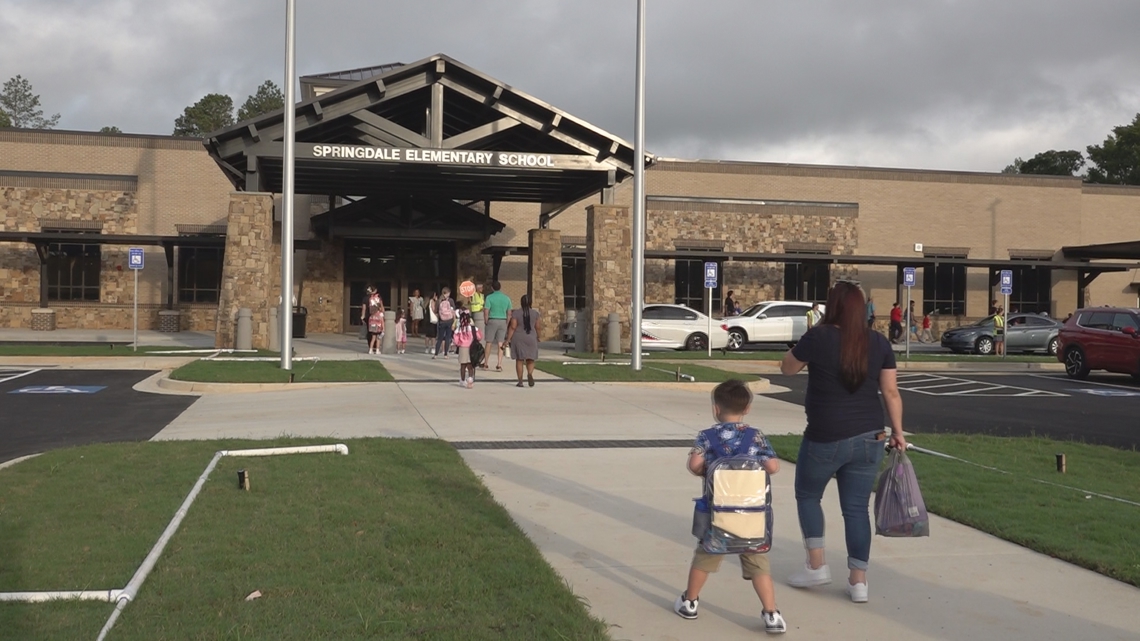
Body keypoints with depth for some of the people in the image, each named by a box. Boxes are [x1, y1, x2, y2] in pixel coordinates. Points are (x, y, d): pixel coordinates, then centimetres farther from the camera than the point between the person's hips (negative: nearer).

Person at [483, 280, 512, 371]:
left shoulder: (489, 297, -6)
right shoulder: (506, 298, 5)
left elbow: (486, 312, -12)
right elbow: (509, 313, 6)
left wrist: (486, 322, 0)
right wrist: (507, 324, 13)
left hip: (492, 321, -3)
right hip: (503, 321, 3)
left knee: (489, 343, 7)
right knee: (500, 344, 3)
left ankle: (485, 364, 14)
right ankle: (499, 365, -2)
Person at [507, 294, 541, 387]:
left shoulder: (516, 313, -6)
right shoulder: (535, 313, -1)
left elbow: (513, 327, -9)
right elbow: (538, 327, 3)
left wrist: (508, 339, -5)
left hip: (518, 338, -1)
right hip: (531, 338, 1)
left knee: (519, 360, 6)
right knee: (530, 359, 11)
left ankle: (520, 381, 4)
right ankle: (530, 373, -17)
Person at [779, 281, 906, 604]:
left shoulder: (819, 337, -10)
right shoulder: (879, 342, 1)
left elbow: (787, 368, 4)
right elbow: (891, 391, 2)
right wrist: (898, 431, 10)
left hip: (826, 437, -4)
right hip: (869, 437, 4)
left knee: (807, 494, 18)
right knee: (856, 507, 10)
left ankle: (817, 565, 16)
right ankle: (858, 581, 12)